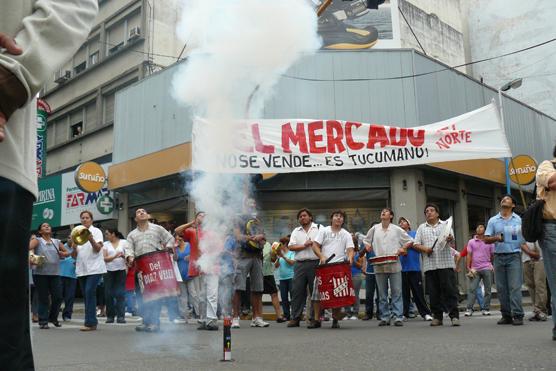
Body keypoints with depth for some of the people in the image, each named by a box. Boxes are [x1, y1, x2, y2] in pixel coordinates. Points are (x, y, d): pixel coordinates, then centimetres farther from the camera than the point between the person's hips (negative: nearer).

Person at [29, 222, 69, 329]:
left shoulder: (57, 242, 12)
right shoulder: (37, 241, 1)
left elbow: (66, 252, 24)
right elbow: (28, 247, -19)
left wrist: (62, 254, 3)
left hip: (55, 274, 4)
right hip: (40, 274, -3)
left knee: (58, 297, 3)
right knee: (43, 299, 1)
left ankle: (53, 317, 25)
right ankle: (43, 321, 11)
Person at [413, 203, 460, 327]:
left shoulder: (445, 225, 13)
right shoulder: (421, 228, 16)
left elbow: (452, 242, 2)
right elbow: (416, 245, 11)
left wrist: (450, 239, -22)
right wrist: (424, 249, -10)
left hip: (446, 263, -2)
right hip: (429, 265, 2)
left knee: (450, 289, -6)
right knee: (434, 292, 3)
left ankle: (454, 316, -2)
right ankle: (437, 316, 10)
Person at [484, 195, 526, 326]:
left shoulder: (519, 220, 7)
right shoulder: (493, 220, 11)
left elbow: (523, 240, 6)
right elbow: (486, 239, 6)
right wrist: (496, 238, -13)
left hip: (514, 256, -2)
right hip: (499, 257, 2)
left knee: (515, 287, -9)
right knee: (501, 288, 3)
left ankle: (518, 315, -7)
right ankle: (506, 315, 10)